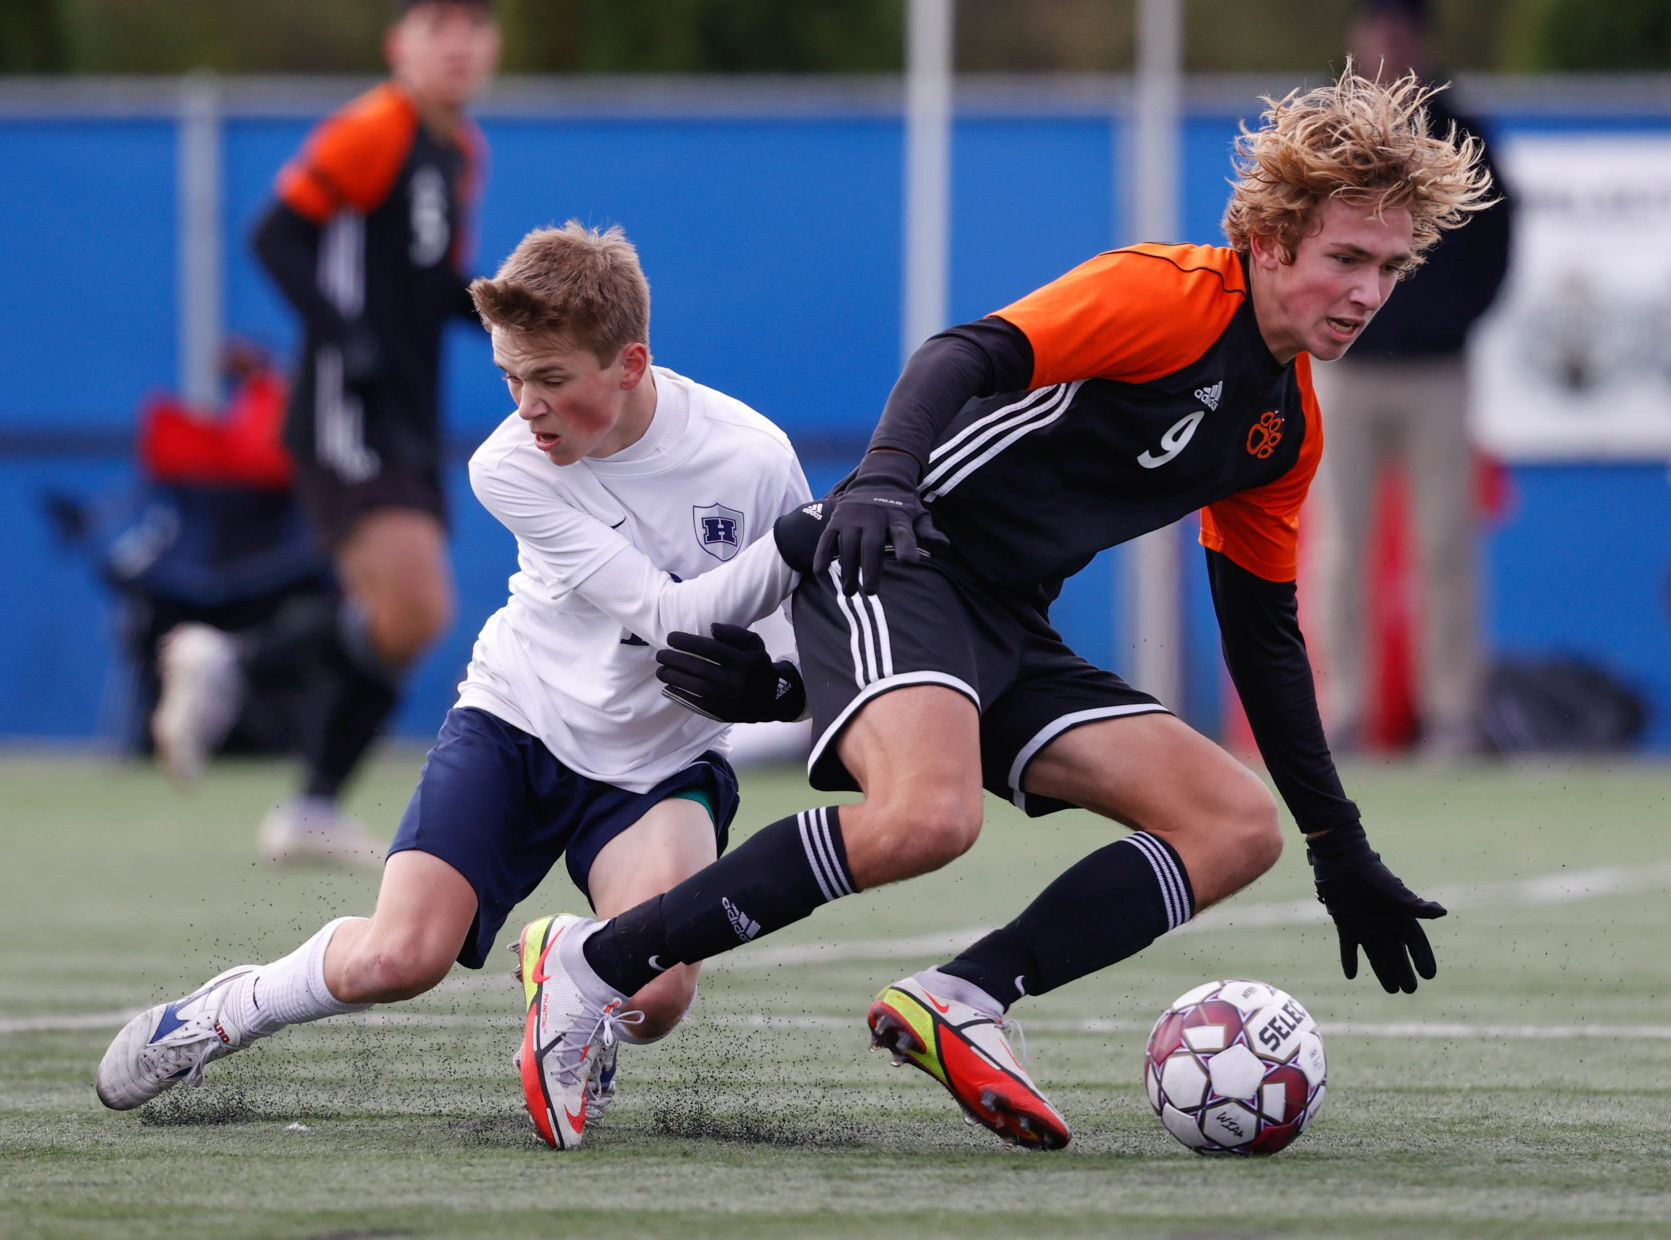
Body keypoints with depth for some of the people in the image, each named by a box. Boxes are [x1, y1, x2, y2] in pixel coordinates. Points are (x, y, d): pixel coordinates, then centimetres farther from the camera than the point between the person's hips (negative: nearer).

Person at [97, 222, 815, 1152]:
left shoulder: (750, 458, -18)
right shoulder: (511, 469, -19)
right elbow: (665, 617, -25)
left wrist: (782, 684, -25)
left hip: (660, 762, 0)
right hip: (520, 722, 0)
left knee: (654, 995, -26)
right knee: (397, 958, -21)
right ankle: (231, 1010, 12)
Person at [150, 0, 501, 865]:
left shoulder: (460, 152, 16)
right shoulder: (374, 132, -10)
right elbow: (277, 235, -14)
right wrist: (341, 335, -24)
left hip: (408, 427, 9)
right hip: (346, 414, -9)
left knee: (396, 627, 7)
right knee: (414, 613, -20)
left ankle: (313, 810, 14)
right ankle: (229, 663, -2)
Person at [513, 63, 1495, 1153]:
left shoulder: (1291, 427, 15)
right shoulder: (1169, 293, -11)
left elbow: (1264, 633, 24)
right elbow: (968, 357, -22)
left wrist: (1341, 850, 25)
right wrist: (885, 477, -42)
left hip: (1011, 632, 9)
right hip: (898, 562, -9)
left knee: (1241, 827, -4)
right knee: (929, 815, -35)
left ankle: (959, 1003, -18)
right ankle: (596, 965, -20)